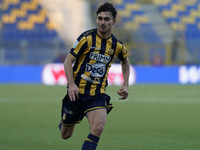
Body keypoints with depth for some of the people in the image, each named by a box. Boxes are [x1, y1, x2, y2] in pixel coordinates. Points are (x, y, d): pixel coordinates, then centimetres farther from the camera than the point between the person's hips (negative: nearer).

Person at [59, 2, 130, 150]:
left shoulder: (117, 45, 2)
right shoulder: (87, 38, -10)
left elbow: (125, 62, 25)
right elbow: (68, 61, -8)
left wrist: (125, 85, 13)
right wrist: (72, 84, -21)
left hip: (98, 94, 2)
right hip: (77, 92, -2)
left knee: (98, 128, -26)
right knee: (66, 135, 10)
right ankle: (64, 123, 48)